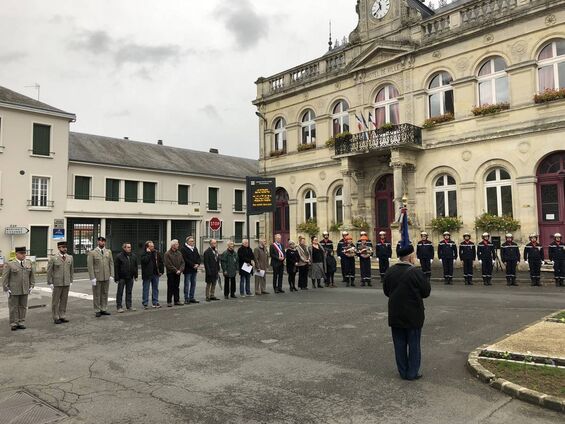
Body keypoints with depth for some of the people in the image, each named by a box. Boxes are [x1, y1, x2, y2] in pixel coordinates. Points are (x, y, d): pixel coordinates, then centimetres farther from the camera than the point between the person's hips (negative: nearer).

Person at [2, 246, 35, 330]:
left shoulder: (29, 263, 4)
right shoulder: (9, 264, -7)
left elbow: (32, 275, 11)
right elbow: (5, 278, -6)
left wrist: (31, 286, 7)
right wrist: (6, 289, -9)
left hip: (25, 290, 4)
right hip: (13, 290, -3)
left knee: (23, 306, 7)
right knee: (13, 307, 3)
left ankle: (21, 323, 16)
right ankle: (13, 324, 11)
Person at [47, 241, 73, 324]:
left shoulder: (70, 258, 5)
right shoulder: (53, 258, -7)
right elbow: (49, 271, -5)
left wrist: (71, 282, 8)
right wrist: (50, 283, -7)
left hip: (66, 283, 4)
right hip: (57, 283, -4)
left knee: (64, 300, 9)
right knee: (55, 301, 4)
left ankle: (62, 316, 18)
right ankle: (56, 318, 12)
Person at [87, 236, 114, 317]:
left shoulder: (108, 251, 8)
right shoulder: (92, 253, -4)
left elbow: (111, 264, 7)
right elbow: (90, 266, -7)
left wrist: (111, 276, 0)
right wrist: (92, 278, -13)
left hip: (106, 277, 4)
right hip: (97, 277, -3)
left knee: (105, 294, 9)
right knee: (96, 295, 3)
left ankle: (103, 309, 18)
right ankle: (97, 311, 12)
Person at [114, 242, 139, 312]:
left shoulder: (133, 256, 8)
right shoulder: (119, 256, -8)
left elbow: (136, 266, 15)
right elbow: (116, 268, -9)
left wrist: (136, 276, 11)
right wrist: (116, 278, -12)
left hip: (130, 277, 5)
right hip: (122, 277, -5)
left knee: (129, 292, 11)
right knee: (120, 292, 2)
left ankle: (129, 306, 19)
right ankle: (119, 307, 8)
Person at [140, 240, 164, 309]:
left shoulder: (157, 253, 6)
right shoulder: (144, 254, -6)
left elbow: (161, 262, 13)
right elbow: (145, 261, -25)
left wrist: (161, 271, 7)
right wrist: (148, 253, -19)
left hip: (155, 273, 4)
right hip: (147, 274, -4)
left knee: (155, 288, 10)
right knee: (146, 289, 3)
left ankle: (155, 303, 18)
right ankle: (145, 304, 10)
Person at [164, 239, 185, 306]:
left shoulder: (179, 253, 10)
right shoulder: (167, 253, -8)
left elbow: (182, 262, 8)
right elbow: (168, 265, -14)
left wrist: (180, 270, -7)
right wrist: (175, 270, -14)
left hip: (178, 273, 6)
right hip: (171, 273, -6)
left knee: (177, 287, 10)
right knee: (170, 288, -2)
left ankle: (177, 301, 17)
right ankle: (169, 302, 4)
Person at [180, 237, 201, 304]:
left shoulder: (195, 248, 15)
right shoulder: (183, 249, -8)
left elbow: (198, 257, 14)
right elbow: (185, 259, -15)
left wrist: (197, 264, -5)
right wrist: (193, 265, -16)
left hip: (194, 269, 7)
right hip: (188, 270, -7)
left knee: (193, 284, 9)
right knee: (187, 284, -2)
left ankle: (192, 298, 16)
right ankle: (186, 299, 2)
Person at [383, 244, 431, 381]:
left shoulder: (390, 271, -3)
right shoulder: (416, 272, -18)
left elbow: (386, 291, 7)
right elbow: (427, 292, -9)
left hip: (395, 315, 4)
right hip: (413, 315, -4)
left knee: (400, 344, 13)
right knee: (414, 344, 10)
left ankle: (403, 371, 21)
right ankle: (412, 373, 16)